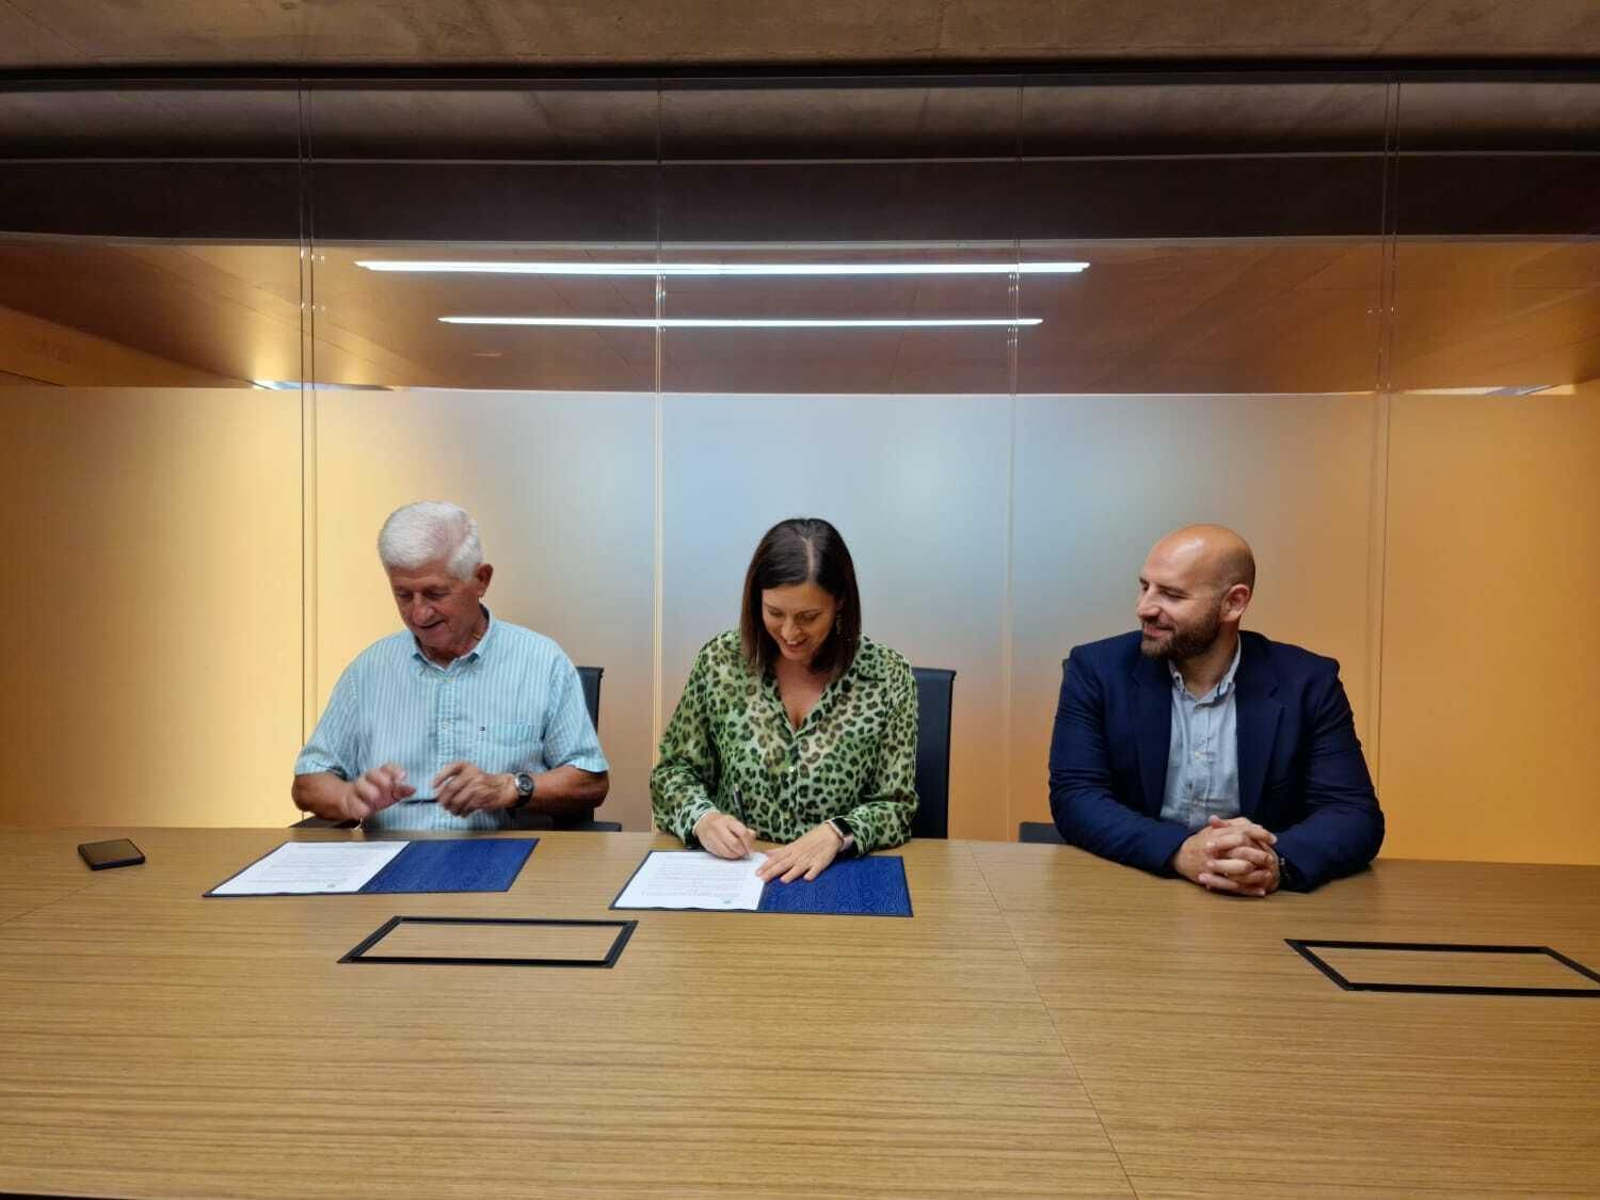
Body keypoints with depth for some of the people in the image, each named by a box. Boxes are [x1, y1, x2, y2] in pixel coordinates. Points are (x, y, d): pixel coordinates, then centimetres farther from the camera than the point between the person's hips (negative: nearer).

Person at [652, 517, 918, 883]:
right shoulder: (719, 660, -3)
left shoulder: (887, 676, -7)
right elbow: (673, 772, 6)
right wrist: (703, 818, -13)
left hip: (839, 878, -1)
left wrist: (836, 834, -20)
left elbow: (896, 807, -2)